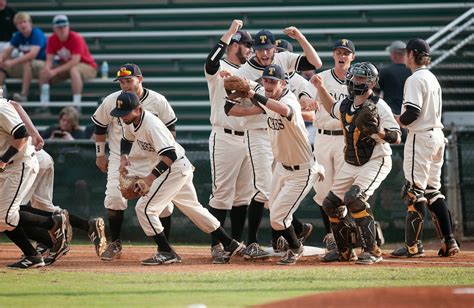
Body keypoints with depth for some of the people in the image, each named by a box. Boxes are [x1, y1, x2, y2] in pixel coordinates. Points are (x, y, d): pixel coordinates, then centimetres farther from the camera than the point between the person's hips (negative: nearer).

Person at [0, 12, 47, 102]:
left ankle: (24, 94, -41)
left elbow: (33, 54, -32)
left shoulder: (37, 34, -20)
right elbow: (8, 51, -4)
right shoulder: (18, 36, 0)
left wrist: (13, 62, -37)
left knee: (27, 63, -39)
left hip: (42, 63, -8)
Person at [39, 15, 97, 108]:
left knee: (74, 70, -40)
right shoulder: (52, 40, -6)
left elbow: (75, 61, -31)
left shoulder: (76, 38, -23)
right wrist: (47, 69, -33)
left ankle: (76, 105, -40)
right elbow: (49, 59, -7)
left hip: (88, 66, -6)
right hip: (66, 66, 7)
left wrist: (55, 71, -35)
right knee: (43, 72, -8)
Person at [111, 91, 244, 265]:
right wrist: (124, 157, 4)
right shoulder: (131, 122, 2)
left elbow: (170, 155, -31)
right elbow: (127, 140, 24)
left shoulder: (151, 125, -26)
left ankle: (166, 253, -5)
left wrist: (150, 178, -33)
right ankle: (229, 245, 22)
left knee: (145, 208, -11)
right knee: (192, 208, 17)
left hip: (175, 168, -10)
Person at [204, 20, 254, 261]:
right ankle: (216, 246, -6)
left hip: (246, 139, 8)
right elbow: (211, 63, -31)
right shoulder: (219, 70, -6)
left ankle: (237, 243, 16)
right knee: (222, 194, -8)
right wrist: (230, 32, -27)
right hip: (225, 139, -8)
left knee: (243, 195, 10)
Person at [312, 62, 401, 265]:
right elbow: (332, 109, 30)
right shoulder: (346, 105, 5)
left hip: (375, 162, -8)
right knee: (331, 204, 6)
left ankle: (372, 251, -21)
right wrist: (320, 87, 18)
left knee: (354, 198, -27)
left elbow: (397, 138, -19)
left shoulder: (379, 106, -16)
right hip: (350, 164, 8)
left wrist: (379, 131, -38)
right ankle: (345, 252, 21)